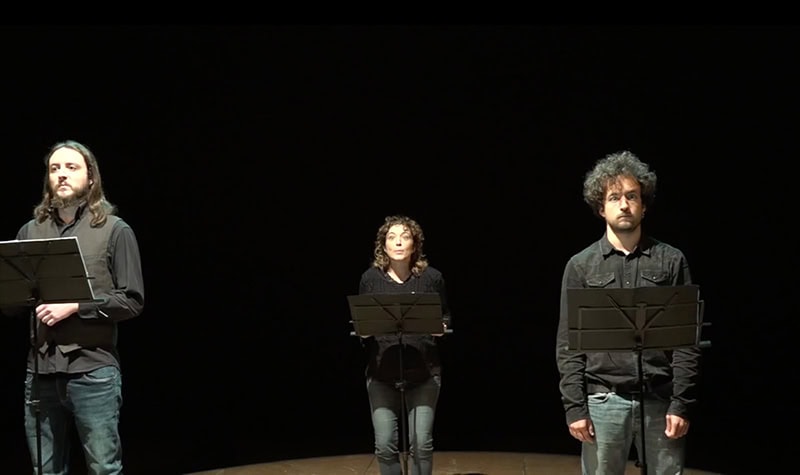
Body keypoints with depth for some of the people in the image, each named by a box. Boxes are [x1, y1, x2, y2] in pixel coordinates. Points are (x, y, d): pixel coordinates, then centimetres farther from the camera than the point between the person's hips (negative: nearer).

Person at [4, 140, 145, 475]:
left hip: (94, 372, -4)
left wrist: (75, 306, -15)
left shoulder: (114, 230, 1)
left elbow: (132, 301, -5)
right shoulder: (30, 231, 11)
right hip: (40, 371, 4)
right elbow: (10, 302, 12)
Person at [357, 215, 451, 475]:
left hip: (423, 372, -1)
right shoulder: (370, 278, 2)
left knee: (421, 443, -1)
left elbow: (446, 317, 11)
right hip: (382, 372, 1)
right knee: (385, 444, -2)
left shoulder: (432, 277, 0)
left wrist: (441, 327, -10)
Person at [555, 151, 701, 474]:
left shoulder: (671, 260, 5)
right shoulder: (580, 265, 5)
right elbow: (568, 344, 3)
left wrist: (682, 403, -5)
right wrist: (575, 406, -5)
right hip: (604, 400, 0)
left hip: (661, 399, 0)